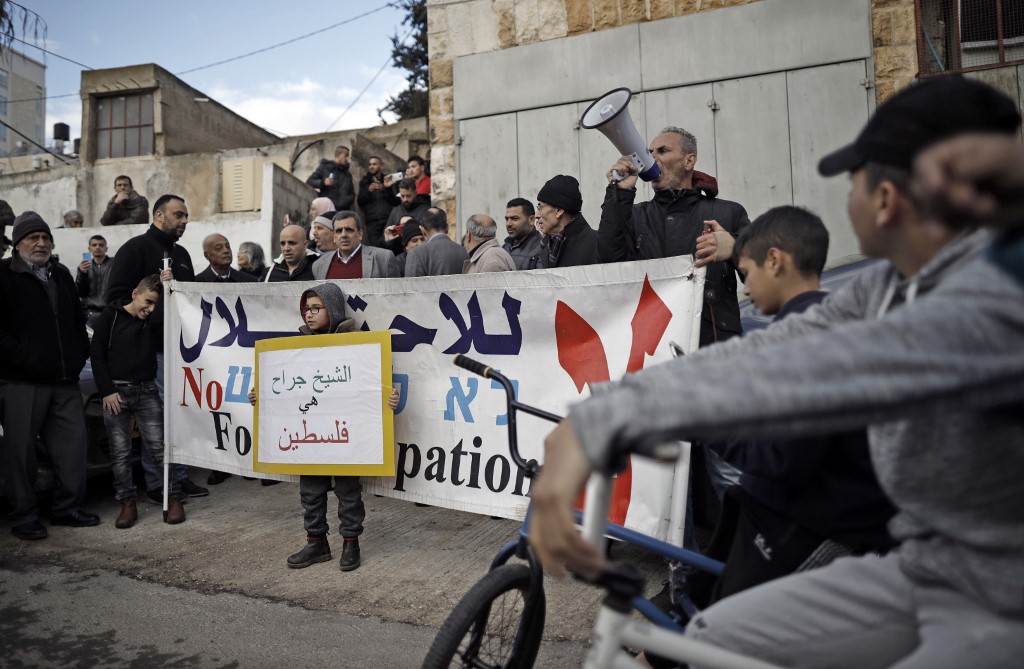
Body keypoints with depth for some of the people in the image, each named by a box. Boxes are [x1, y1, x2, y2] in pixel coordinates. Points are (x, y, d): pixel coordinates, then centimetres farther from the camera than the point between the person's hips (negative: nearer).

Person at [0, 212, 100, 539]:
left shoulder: (62, 275, 17)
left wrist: (80, 353, 11)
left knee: (73, 442, 6)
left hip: (64, 379, 5)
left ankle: (68, 507, 18)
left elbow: (78, 319, 23)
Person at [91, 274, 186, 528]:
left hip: (147, 390, 2)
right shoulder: (111, 316, -1)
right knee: (120, 452, 2)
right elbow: (97, 353, -1)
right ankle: (127, 504, 10)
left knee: (159, 446, -2)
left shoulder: (154, 321, 9)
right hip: (115, 391, -1)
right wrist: (107, 390, -8)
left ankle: (174, 499, 4)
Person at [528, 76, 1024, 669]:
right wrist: (604, 412, -11)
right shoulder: (889, 287, 1)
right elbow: (768, 350, -4)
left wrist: (602, 424, -47)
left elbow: (811, 373, -42)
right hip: (922, 567, 7)